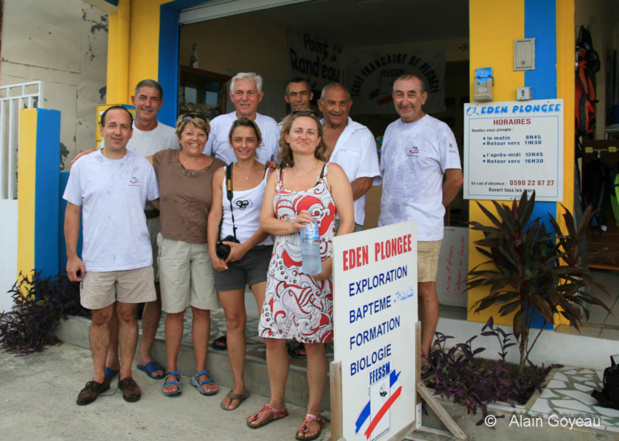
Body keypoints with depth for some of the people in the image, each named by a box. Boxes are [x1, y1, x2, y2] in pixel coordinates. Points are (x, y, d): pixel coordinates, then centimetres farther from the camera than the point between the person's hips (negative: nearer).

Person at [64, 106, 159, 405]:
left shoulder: (143, 167, 2)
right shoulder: (83, 166, 2)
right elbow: (72, 212, 4)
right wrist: (72, 255, 0)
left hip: (136, 258, 0)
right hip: (96, 260, 0)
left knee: (128, 315, 10)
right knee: (100, 318, 10)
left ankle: (126, 375, 24)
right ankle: (99, 377, 26)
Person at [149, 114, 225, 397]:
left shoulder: (219, 168, 0)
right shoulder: (164, 160, 2)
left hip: (205, 246, 0)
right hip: (172, 244, 0)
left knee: (202, 310, 6)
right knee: (174, 311, 7)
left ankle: (201, 373, 20)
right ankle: (172, 372, 22)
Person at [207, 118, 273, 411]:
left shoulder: (270, 174, 1)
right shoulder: (221, 175, 10)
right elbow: (215, 214, 7)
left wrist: (245, 246, -10)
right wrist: (213, 252, -4)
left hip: (260, 251, -3)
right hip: (226, 255, 3)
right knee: (234, 321, 8)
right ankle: (238, 387, 21)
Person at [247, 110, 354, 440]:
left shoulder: (332, 172, 0)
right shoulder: (277, 177, 13)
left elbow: (347, 220, -6)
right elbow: (265, 220, 8)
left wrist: (332, 262, -16)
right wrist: (291, 225, -13)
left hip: (318, 269, -4)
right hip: (282, 266, 5)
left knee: (314, 342, 2)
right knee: (272, 337, 9)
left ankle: (314, 413, 21)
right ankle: (276, 404, 30)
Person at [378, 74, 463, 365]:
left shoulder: (438, 130, -7)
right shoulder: (391, 130, 12)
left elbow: (455, 178, -5)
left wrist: (433, 208, 2)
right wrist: (394, 208, 12)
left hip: (423, 229, -6)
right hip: (388, 226, 6)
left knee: (425, 289, 3)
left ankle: (423, 352, 17)